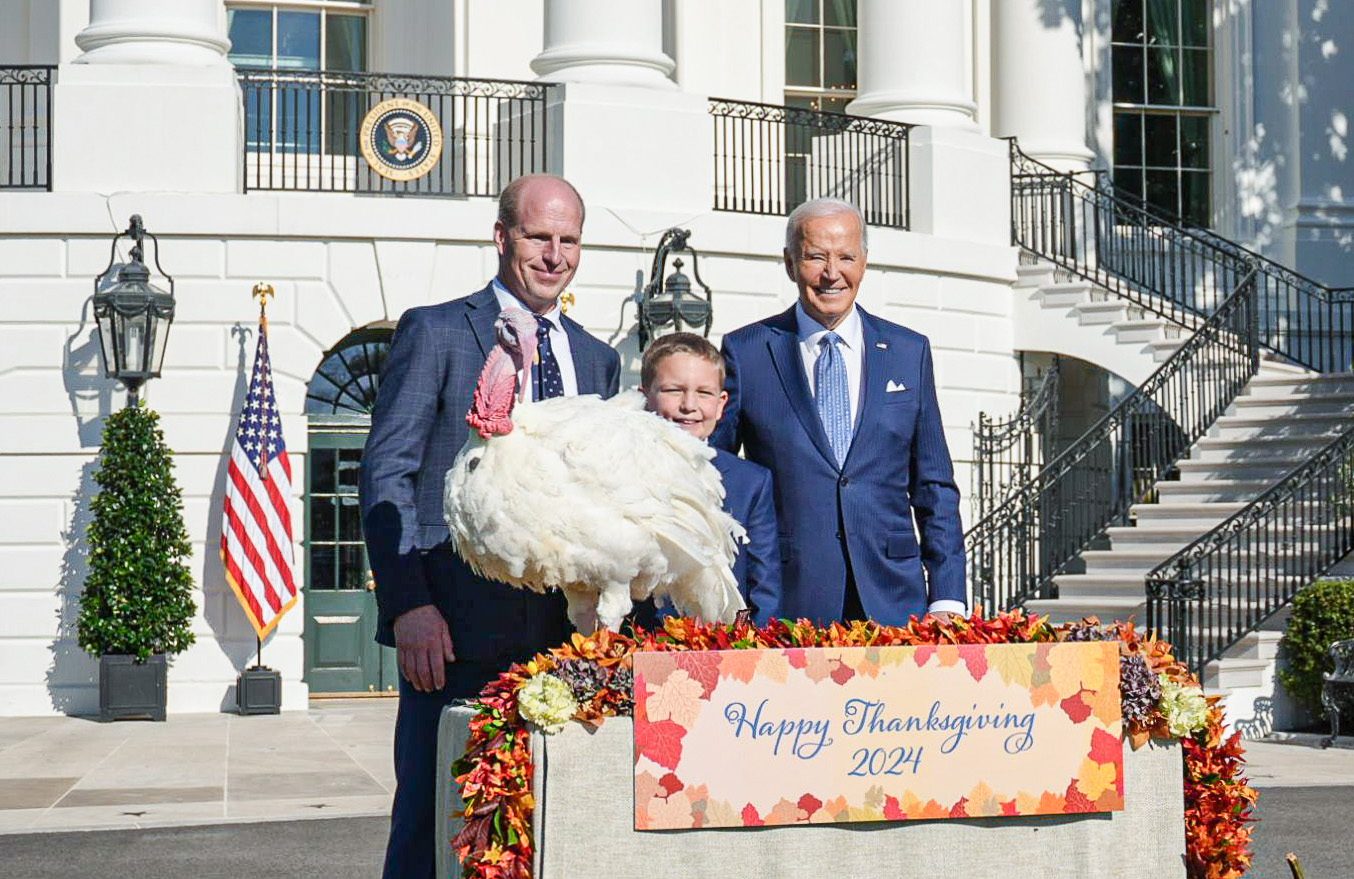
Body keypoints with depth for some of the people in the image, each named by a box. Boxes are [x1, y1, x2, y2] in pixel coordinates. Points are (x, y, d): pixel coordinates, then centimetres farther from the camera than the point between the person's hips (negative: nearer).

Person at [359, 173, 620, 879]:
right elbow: (385, 474, -3)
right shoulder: (435, 332, 2)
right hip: (456, 626, -5)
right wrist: (407, 603, -14)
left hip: (562, 629, 5)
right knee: (431, 816, -4)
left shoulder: (598, 360, 18)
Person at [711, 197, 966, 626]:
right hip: (788, 605, -2)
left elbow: (934, 489, 12)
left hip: (892, 601, 2)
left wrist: (947, 599, 4)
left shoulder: (910, 351, 11)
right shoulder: (744, 352, 4)